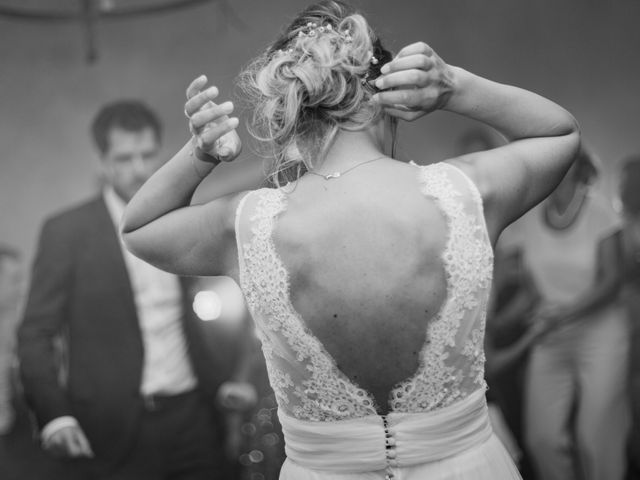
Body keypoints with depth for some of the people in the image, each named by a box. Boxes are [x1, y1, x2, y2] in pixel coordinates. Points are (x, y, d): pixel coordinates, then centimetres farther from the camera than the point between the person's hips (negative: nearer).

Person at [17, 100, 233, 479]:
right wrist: (54, 415, -18)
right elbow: (36, 334, -6)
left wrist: (219, 389, 15)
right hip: (115, 433, -4)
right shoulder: (67, 232, -4)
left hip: (190, 419, 4)